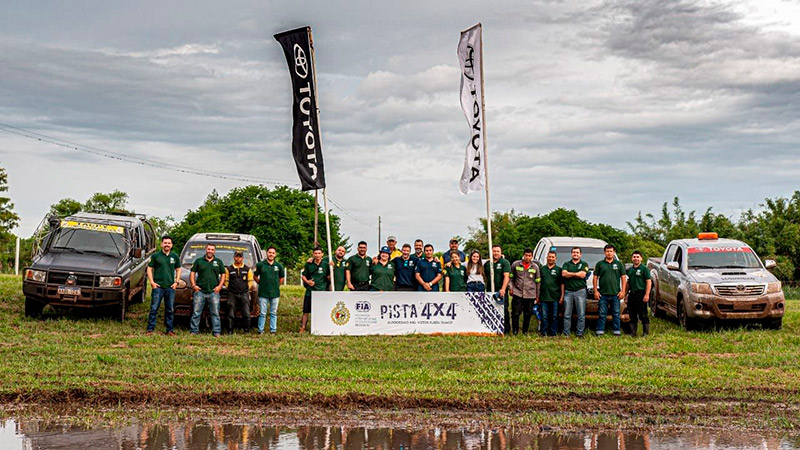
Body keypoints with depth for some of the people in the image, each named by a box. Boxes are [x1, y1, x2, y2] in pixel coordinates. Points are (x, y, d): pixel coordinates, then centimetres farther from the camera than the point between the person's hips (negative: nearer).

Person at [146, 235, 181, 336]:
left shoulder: (175, 257, 10)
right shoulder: (155, 256, 2)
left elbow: (178, 269, 17)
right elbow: (149, 269, 4)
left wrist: (176, 282, 6)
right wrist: (152, 282, -5)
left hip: (170, 287, 3)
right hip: (158, 286, -3)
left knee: (170, 310, 6)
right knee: (154, 309, -4)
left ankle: (169, 330, 13)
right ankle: (150, 329, 1)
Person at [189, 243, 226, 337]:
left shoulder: (219, 262, 14)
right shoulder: (199, 261, 11)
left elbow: (223, 275, 13)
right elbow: (192, 273, 10)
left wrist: (219, 286, -1)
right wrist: (193, 285, -3)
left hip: (214, 291, 0)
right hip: (200, 291, 0)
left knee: (215, 313, 0)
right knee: (196, 312, -2)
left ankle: (216, 332, 3)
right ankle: (193, 331, 3)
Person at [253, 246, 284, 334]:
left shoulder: (279, 266, 6)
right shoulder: (260, 264, 0)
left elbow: (281, 278, 19)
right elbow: (255, 276, 10)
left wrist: (277, 286, 12)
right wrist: (261, 284, 7)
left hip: (275, 293, 2)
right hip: (263, 293, -2)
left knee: (273, 313, 7)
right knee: (262, 313, -1)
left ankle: (273, 330, 13)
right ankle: (260, 330, 6)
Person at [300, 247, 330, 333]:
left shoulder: (325, 265, 4)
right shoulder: (309, 265, 5)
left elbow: (329, 278, 4)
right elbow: (303, 275, 13)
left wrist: (331, 269, -11)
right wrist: (307, 281, -6)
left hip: (322, 291, 0)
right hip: (310, 291, 0)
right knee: (306, 311, 1)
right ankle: (302, 328, 8)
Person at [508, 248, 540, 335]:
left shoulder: (535, 267, 7)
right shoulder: (515, 264, 3)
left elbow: (538, 282, 12)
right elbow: (510, 277, 10)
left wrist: (537, 295, 11)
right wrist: (510, 288, 0)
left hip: (530, 295, 2)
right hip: (517, 293, -2)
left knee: (527, 314, 6)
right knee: (515, 313, -6)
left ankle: (525, 331, 18)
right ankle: (515, 331, 4)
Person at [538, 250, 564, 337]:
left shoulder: (558, 270, 6)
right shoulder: (542, 269, 12)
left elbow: (562, 284, 4)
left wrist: (562, 295, -4)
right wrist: (537, 296, 8)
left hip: (555, 297, -2)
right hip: (544, 297, 2)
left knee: (554, 316, 2)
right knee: (544, 316, 2)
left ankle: (553, 333, 7)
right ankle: (544, 332, 7)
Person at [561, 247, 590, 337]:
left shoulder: (584, 264, 11)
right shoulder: (566, 264, 16)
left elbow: (582, 275, -7)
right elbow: (563, 274, -3)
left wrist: (570, 274, -2)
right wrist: (576, 274, -4)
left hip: (580, 291, -1)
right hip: (568, 291, 1)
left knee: (581, 315, -3)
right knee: (567, 315, 0)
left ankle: (580, 333, 1)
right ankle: (566, 333, 3)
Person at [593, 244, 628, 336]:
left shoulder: (619, 264, 9)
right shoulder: (600, 264, 8)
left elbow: (623, 277, 7)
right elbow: (595, 277, 7)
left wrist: (623, 291, -2)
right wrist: (595, 291, -1)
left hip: (615, 294, 0)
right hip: (603, 294, 0)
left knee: (616, 313, 3)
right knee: (602, 314, 0)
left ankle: (616, 331, 8)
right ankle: (599, 331, 3)